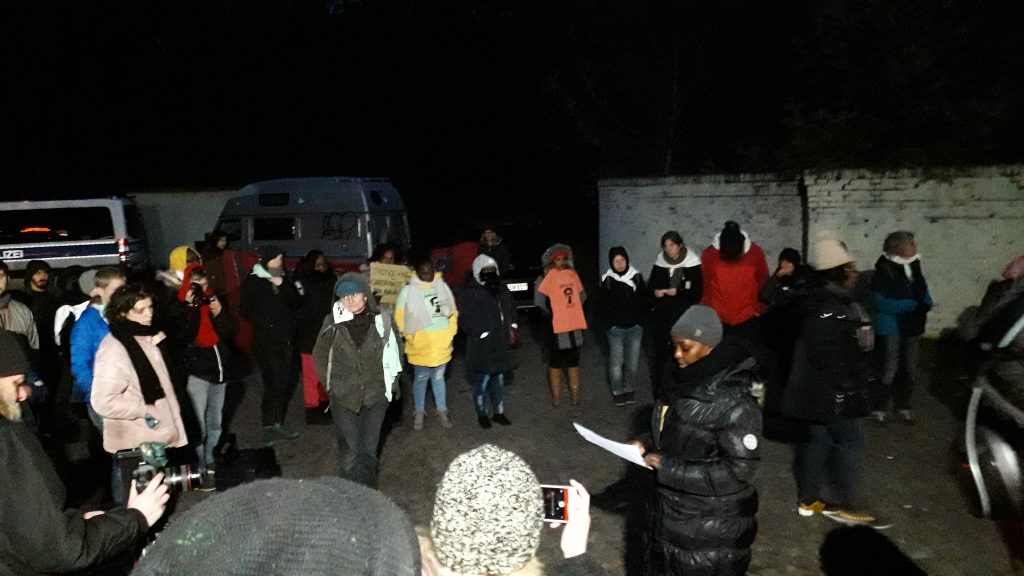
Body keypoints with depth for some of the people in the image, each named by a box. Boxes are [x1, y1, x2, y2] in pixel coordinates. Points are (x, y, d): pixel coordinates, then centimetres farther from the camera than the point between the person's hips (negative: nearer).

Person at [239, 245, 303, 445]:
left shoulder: (283, 281, 15)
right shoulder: (253, 282, 0)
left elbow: (296, 303, 5)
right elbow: (246, 310, -4)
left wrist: (282, 285, -7)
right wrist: (266, 322, -12)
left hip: (287, 340, 6)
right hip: (266, 342, -6)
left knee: (287, 384, 7)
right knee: (274, 384, -13)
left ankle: (277, 425, 19)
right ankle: (270, 428, -6)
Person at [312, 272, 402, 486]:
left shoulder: (382, 319, -8)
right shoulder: (333, 322, -7)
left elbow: (393, 353, 4)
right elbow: (320, 357, 5)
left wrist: (391, 384, 4)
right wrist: (331, 385, 3)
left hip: (375, 395, 1)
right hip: (343, 396, 0)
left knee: (369, 451, 8)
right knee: (350, 453, -4)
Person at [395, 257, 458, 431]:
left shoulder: (442, 286, 1)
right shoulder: (408, 291, -10)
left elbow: (453, 311, 10)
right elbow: (400, 317, -5)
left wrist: (450, 333, 4)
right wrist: (411, 337, -7)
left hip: (442, 345, 3)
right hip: (420, 347, -3)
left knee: (439, 378, 16)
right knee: (421, 379, 10)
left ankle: (442, 412, 27)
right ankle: (419, 413, 24)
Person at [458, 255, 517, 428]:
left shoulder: (502, 290, 13)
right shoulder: (469, 293, -10)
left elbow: (511, 310, 26)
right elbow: (466, 319, -14)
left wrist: (513, 326, 10)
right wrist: (482, 334, -17)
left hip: (501, 344, 7)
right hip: (481, 346, -6)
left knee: (499, 379, 15)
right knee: (482, 381, 0)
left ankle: (499, 412, 27)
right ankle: (482, 414, 16)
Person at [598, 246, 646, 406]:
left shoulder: (636, 276, 0)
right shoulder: (607, 279, -4)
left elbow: (643, 300, 6)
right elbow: (604, 304, 2)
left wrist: (639, 319, -2)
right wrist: (611, 321, -6)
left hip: (635, 327, 2)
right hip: (616, 328, -1)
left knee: (632, 361, 7)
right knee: (616, 361, 0)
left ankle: (629, 390, 21)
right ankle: (618, 392, 14)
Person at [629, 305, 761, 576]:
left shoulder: (734, 403, -25)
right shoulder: (682, 381, -3)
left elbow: (740, 469, -24)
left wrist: (669, 468, -24)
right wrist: (647, 445, -8)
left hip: (712, 525, -7)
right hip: (672, 509, 7)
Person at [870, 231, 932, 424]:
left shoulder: (913, 267, 6)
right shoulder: (884, 270, -14)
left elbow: (923, 292, 14)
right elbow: (883, 302, -17)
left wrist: (924, 305, -7)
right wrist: (912, 304, -19)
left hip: (911, 325, 7)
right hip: (891, 326, -7)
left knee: (909, 368, 14)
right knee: (889, 368, -5)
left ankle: (903, 406, 28)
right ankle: (878, 408, 6)